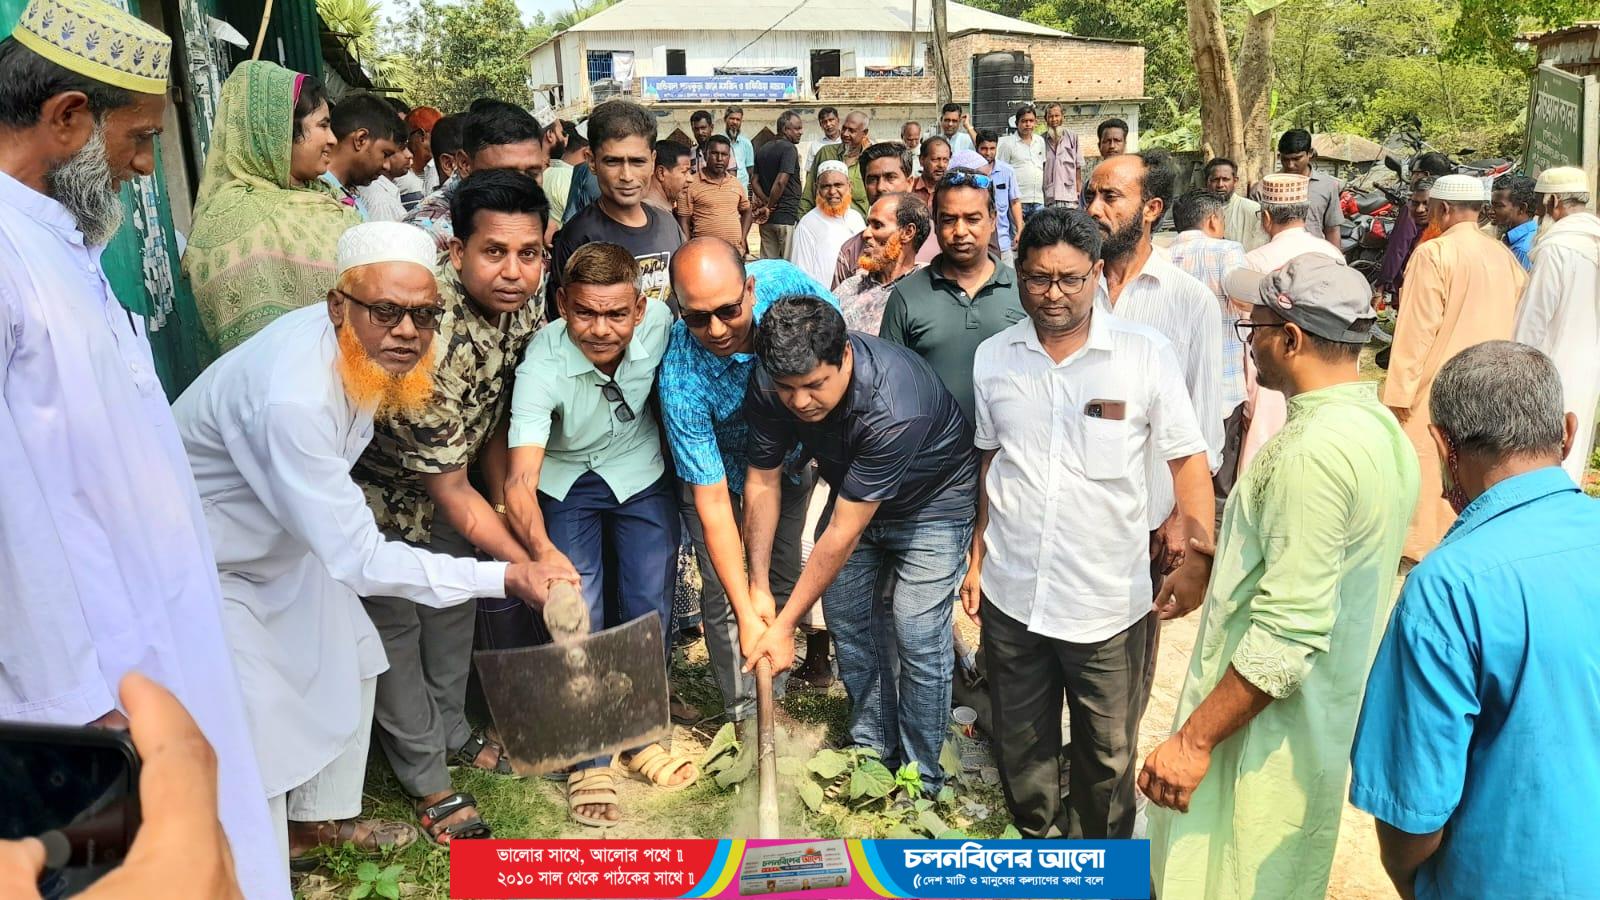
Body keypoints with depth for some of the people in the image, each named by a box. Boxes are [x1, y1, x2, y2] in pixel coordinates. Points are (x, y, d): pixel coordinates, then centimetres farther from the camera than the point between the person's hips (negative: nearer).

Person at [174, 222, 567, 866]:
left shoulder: (364, 348, -15)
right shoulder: (292, 400, -41)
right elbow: (360, 560, -38)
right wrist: (507, 577, -37)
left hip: (282, 538, 9)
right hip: (209, 563, -9)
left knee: (347, 657, 16)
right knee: (259, 716, -11)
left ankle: (324, 816, 35)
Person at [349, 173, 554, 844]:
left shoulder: (523, 307, -16)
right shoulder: (431, 339, -40)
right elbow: (450, 492, -31)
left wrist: (503, 492, 2)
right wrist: (526, 566, -26)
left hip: (452, 470, 8)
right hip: (382, 492, -7)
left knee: (454, 610, 21)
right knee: (395, 627, 8)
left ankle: (451, 732, 45)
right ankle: (425, 778, 27)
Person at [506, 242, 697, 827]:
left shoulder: (661, 324, -24)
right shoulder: (542, 366, -33)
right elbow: (520, 480, -43)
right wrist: (543, 552, -61)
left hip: (642, 474, 3)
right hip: (565, 483, -2)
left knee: (651, 607, 0)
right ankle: (588, 761, 10)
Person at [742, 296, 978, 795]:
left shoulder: (894, 407, -42)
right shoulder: (771, 387, -25)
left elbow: (843, 534, -36)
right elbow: (763, 480, -11)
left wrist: (785, 625, -29)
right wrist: (759, 586, -14)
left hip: (932, 502, -6)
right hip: (852, 488, 6)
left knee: (917, 636, -8)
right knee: (844, 615, 8)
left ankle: (920, 781, 11)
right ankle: (874, 750, 28)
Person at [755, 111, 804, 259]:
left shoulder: (762, 150, 14)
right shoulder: (789, 148, -11)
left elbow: (755, 182, 12)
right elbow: (781, 182, -20)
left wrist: (767, 203, 0)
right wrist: (769, 207, -9)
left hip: (767, 219, 8)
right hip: (787, 216, -8)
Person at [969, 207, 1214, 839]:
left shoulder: (1146, 354, -9)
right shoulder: (993, 357, 1)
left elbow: (1188, 459, -5)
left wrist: (1198, 557, -18)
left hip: (1110, 601, -2)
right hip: (1011, 595, 3)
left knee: (1107, 754, 13)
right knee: (1021, 744, 18)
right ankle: (1039, 845, 43)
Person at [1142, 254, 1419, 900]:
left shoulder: (1312, 452, -26)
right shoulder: (1381, 427, 5)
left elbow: (1289, 631, -28)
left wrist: (1193, 738, -22)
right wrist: (1237, 561, 22)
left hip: (1267, 733, -10)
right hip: (1332, 718, 10)